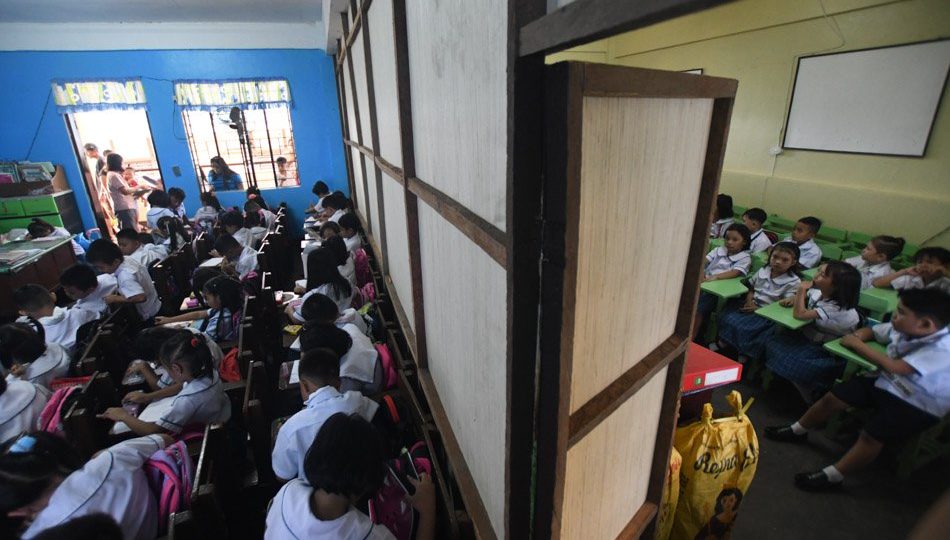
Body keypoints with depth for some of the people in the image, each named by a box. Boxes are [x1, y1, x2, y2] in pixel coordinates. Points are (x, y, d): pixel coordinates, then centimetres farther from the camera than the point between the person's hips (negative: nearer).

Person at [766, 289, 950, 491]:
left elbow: (894, 368, -32)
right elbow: (871, 331, 13)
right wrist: (857, 337, -11)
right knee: (833, 397, 0)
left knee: (871, 434, -24)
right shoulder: (902, 329, -6)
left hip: (919, 406, -7)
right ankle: (797, 431, 21)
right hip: (887, 384, 7)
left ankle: (832, 477, -10)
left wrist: (857, 344, -20)